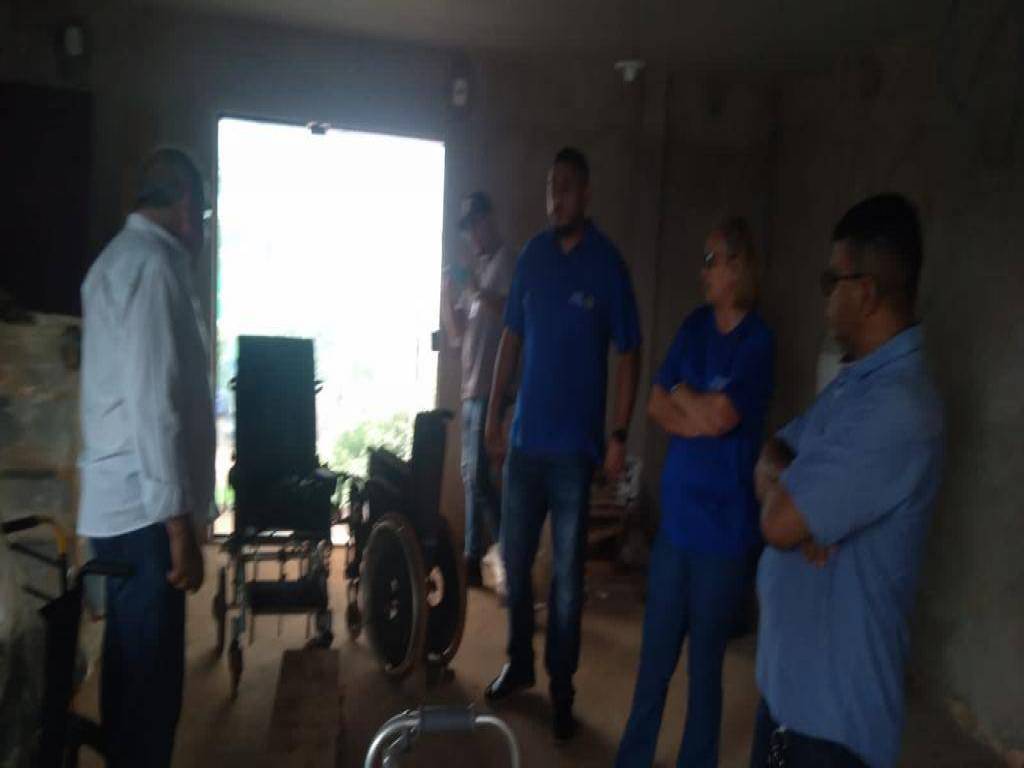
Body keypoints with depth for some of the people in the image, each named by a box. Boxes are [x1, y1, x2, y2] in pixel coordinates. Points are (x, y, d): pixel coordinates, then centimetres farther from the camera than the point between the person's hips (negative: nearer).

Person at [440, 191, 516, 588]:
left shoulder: (508, 263, -6)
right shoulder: (476, 268, 18)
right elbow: (457, 333, 17)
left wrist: (479, 291, -24)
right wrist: (447, 294, 3)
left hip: (490, 390, -9)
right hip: (471, 390, 9)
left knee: (479, 476, -11)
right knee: (470, 475, 11)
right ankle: (472, 559, 21)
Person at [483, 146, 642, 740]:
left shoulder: (608, 263, -6)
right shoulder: (532, 256, 6)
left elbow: (629, 353, -5)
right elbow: (512, 338, 11)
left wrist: (619, 436, -11)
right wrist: (494, 414, 9)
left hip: (574, 444, -4)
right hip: (525, 437, 4)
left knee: (567, 574, 6)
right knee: (515, 560, 14)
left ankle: (562, 689, 23)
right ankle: (519, 663, 34)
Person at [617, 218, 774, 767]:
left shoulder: (757, 341, -11)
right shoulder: (694, 326, 7)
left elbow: (717, 417, -19)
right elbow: (656, 406, 5)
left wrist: (680, 394, -2)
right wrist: (697, 418, -12)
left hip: (723, 529, -5)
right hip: (676, 517, 5)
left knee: (705, 662, 11)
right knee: (655, 655, 16)